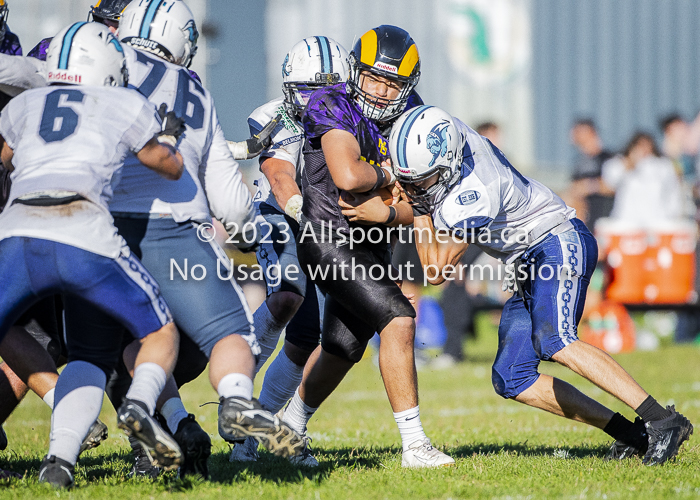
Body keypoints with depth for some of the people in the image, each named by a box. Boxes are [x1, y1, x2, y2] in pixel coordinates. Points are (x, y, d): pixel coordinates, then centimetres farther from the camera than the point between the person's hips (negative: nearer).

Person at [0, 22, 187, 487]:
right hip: (83, 237, -2)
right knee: (161, 334, 18)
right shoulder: (127, 106, 18)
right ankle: (140, 404, -12)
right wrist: (169, 135, 52)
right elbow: (171, 167, 32)